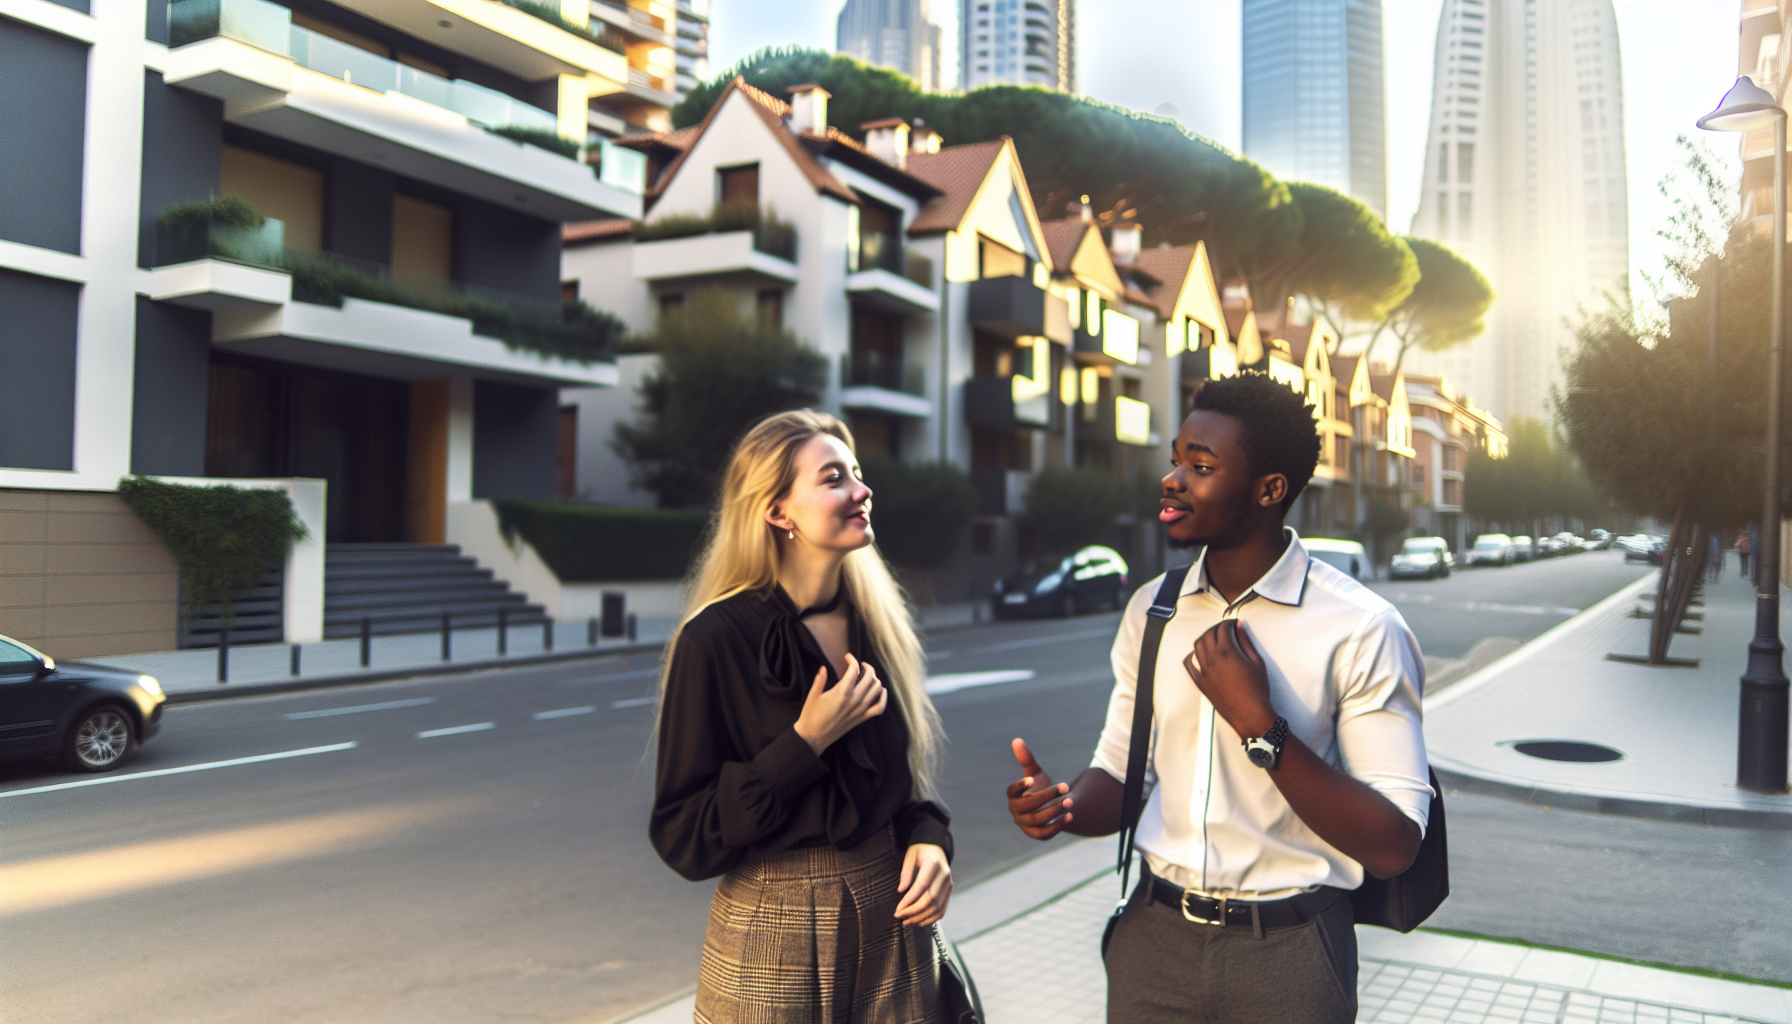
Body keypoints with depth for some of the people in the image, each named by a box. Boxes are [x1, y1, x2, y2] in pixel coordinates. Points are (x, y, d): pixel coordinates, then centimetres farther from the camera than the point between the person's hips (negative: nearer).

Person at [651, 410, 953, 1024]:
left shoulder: (876, 623, 1)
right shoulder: (715, 640, -16)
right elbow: (681, 839, -14)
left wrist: (928, 837, -7)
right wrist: (805, 743, -22)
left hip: (894, 925, 5)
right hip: (774, 941, -5)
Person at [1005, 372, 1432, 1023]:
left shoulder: (1361, 629, -15)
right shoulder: (1149, 611, 1)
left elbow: (1394, 848, -17)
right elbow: (1119, 774, 5)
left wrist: (1259, 725, -25)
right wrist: (1061, 806, -16)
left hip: (1287, 953, -4)